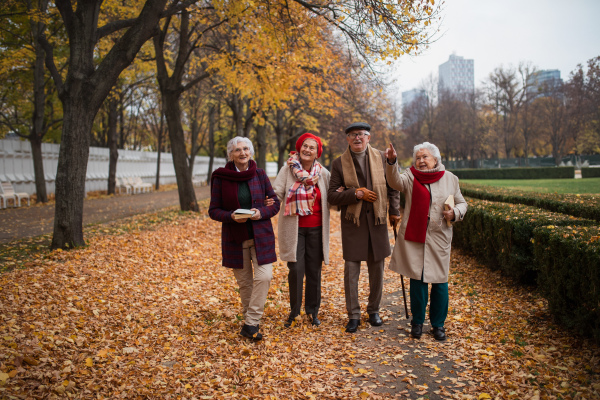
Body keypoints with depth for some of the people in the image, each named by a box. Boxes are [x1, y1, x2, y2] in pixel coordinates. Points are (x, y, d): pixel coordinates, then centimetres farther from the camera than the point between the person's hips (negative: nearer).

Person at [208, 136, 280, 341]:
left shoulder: (260, 175, 1)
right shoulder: (221, 178, -3)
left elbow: (275, 203, 4)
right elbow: (213, 210, -2)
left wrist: (261, 213, -16)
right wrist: (231, 216, -21)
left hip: (261, 236, 1)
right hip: (235, 238, 0)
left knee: (264, 276, -12)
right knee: (244, 282, 8)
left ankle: (250, 324, -4)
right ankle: (252, 320, 26)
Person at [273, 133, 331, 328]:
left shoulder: (323, 173, 3)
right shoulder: (288, 169, -2)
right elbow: (276, 192, -7)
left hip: (316, 228, 2)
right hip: (294, 227, -2)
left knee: (314, 270, 8)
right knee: (296, 269, -3)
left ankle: (312, 310, 26)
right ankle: (294, 310, 18)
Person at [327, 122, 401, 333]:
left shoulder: (381, 158, 4)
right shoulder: (339, 163, -1)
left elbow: (393, 186, 12)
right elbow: (332, 196, -5)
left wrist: (394, 210, 5)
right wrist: (356, 194, -16)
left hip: (377, 221, 2)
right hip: (352, 222, -2)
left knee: (377, 270, 10)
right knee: (351, 271, 1)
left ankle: (374, 310, 28)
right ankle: (354, 315, 16)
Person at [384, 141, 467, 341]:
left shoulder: (450, 178, 7)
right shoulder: (411, 177, 2)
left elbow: (461, 203, 15)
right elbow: (395, 181, -20)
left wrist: (455, 213, -8)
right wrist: (392, 162, -37)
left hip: (439, 237, 1)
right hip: (414, 236, -1)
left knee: (439, 280, 5)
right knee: (417, 279, 5)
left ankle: (438, 324, 22)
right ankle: (417, 321, 22)